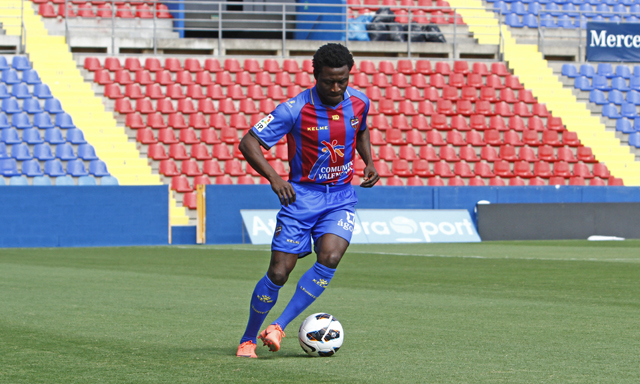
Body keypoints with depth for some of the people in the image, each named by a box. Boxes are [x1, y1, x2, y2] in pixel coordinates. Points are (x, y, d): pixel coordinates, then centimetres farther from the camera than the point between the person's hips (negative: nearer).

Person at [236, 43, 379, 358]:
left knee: (329, 259, -23)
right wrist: (273, 178, -29)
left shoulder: (359, 102, -3)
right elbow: (248, 143, -15)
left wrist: (368, 162, 5)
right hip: (302, 195, -3)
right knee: (279, 273, -6)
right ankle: (248, 339, 15)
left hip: (341, 197, 3)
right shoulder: (295, 109, -17)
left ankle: (279, 326, -12)